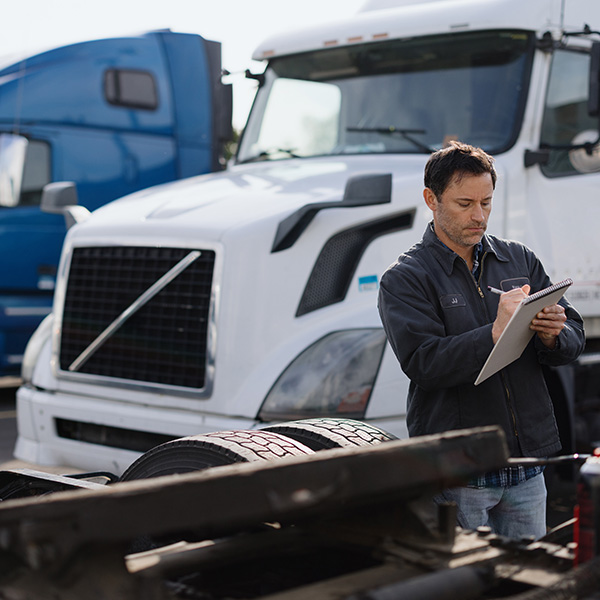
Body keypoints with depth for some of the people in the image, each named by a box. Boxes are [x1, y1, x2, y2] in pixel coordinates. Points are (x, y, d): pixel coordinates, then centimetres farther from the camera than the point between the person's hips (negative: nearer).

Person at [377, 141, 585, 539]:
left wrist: (552, 337, -15)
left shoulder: (520, 260, 11)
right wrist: (495, 333, -29)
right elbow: (423, 364, -18)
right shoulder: (405, 279, -4)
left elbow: (575, 338, 9)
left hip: (526, 468, 5)